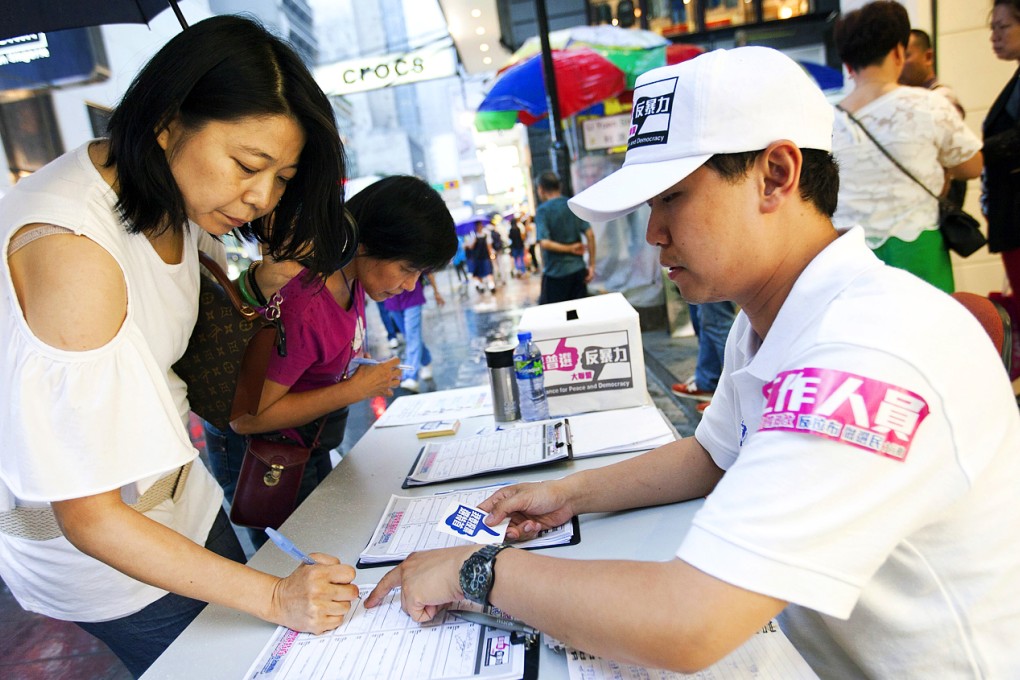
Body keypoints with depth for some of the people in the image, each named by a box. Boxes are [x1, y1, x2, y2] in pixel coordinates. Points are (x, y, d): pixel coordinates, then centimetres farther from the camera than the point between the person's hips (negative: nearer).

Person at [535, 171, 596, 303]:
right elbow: (590, 234, 0)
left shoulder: (542, 210, -9)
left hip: (556, 274, -5)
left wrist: (569, 248, -8)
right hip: (578, 269, 5)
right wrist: (591, 265, 2)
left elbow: (545, 243, -20)